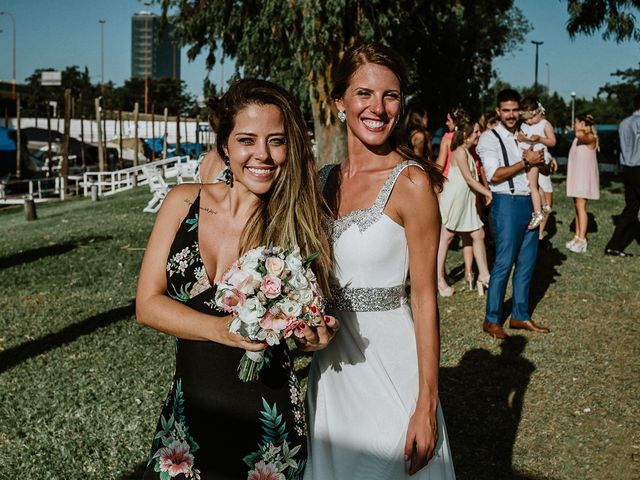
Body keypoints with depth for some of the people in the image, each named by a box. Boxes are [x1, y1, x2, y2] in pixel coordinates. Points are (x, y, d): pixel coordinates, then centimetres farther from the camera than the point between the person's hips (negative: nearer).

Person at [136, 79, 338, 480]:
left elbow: (314, 328, 2)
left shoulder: (300, 225, -9)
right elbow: (148, 303, -5)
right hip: (187, 412, 2)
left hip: (266, 425, -2)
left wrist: (317, 335, -22)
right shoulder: (184, 202, -5)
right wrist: (223, 329, -22)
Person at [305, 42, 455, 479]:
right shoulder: (325, 180, 4)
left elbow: (424, 296, -14)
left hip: (388, 360, -6)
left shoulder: (411, 182, -13)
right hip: (328, 364, 6)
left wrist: (427, 405, -15)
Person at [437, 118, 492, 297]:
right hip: (454, 199, -9)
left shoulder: (469, 152, 15)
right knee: (446, 236, -1)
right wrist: (488, 192, -16)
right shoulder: (460, 151, -13)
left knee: (478, 234, 6)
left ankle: (484, 275, 11)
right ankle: (439, 277, 5)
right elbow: (468, 178, -18)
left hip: (467, 200, 9)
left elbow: (472, 178, 14)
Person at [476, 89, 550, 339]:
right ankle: (492, 319, 4)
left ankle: (520, 315, 20)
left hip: (529, 203, 7)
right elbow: (494, 175, -14)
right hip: (507, 203, -7)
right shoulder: (489, 138, -4)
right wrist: (526, 162, -15)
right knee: (504, 262, -6)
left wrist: (539, 160, -6)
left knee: (527, 261, 10)